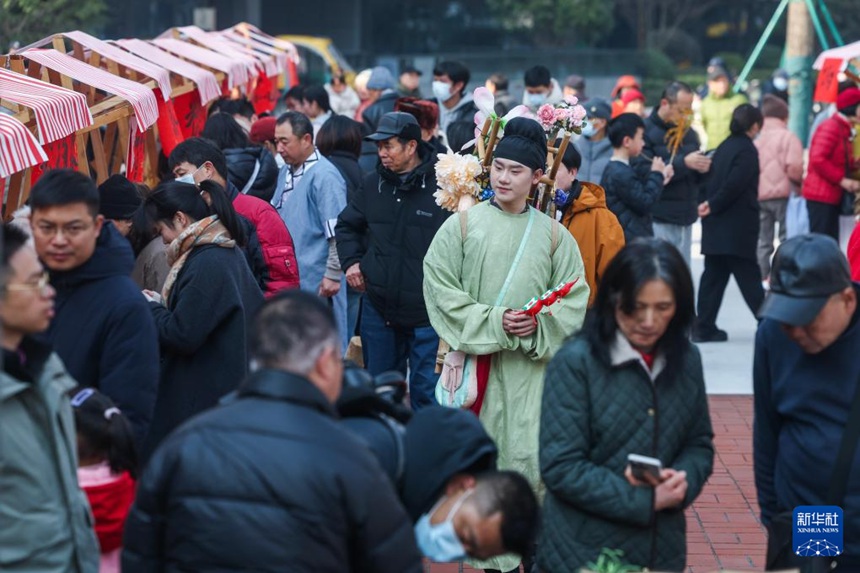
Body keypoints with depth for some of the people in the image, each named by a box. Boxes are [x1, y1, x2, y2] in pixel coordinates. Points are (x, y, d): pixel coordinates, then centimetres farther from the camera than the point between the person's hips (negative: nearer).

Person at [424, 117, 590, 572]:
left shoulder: (552, 235, 5)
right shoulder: (462, 225, 1)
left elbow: (574, 297, 6)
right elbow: (440, 287, -3)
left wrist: (539, 328, -11)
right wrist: (491, 323, -11)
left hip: (531, 367, 0)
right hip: (476, 360, 0)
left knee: (529, 458, -5)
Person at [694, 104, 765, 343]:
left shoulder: (725, 147, 13)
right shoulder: (747, 150, -12)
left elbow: (714, 178, 10)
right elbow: (734, 184, -20)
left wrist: (710, 203, -1)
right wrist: (713, 206, -11)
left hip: (716, 227, 7)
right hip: (738, 228, -7)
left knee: (713, 276, 8)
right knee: (749, 278, -3)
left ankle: (704, 327, 8)